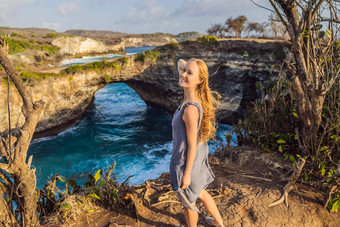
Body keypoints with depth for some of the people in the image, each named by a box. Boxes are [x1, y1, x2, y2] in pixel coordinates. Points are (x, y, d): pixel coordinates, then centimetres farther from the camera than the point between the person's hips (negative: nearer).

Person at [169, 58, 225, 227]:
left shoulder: (190, 109, -35)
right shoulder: (195, 98, -11)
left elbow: (192, 146, -26)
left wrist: (186, 174, -17)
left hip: (186, 162, -9)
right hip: (198, 157, 9)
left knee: (188, 202, 23)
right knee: (200, 193, 35)